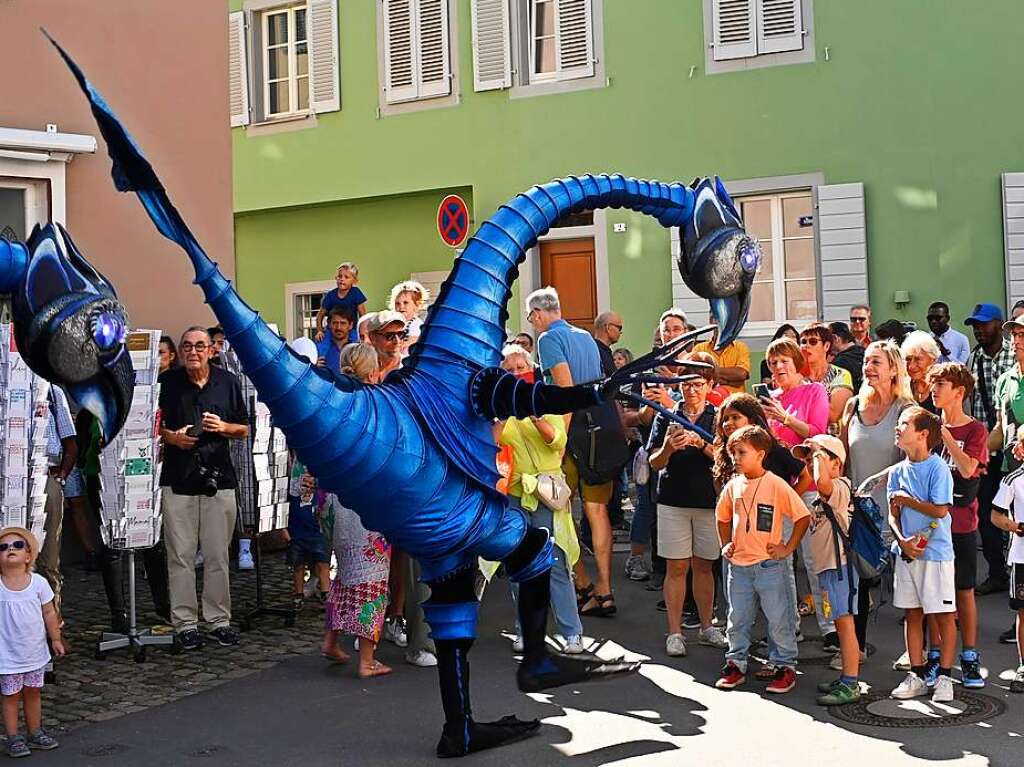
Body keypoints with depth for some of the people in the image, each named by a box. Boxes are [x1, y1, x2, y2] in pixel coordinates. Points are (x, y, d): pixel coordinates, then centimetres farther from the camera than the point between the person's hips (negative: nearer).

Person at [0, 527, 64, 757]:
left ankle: (35, 733, 29)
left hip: (35, 652, 3)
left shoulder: (39, 583, -7)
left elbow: (49, 612, 2)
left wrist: (56, 639, 5)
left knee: (33, 693, 16)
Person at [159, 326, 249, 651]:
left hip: (218, 478, 1)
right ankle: (185, 622, 10)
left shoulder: (228, 382, 7)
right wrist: (170, 436, -9)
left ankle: (219, 619, 15)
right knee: (180, 555, 1)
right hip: (178, 479, -1)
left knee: (218, 555, 5)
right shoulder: (166, 381, 3)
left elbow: (244, 430, 13)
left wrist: (223, 427, -7)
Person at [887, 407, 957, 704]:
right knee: (912, 613, 10)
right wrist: (902, 541, -10)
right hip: (906, 553, 6)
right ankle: (917, 676, 19)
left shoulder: (937, 468, -10)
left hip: (936, 552, -6)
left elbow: (940, 510, -18)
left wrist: (907, 500, -8)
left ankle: (944, 677, 10)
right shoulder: (897, 471, 9)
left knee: (944, 614, 1)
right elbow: (893, 515, 7)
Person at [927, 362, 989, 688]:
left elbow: (968, 468, -19)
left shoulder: (975, 430, -4)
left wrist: (944, 435, -19)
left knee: (964, 590, 3)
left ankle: (969, 657, 13)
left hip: (961, 524, -3)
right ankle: (935, 655, 16)